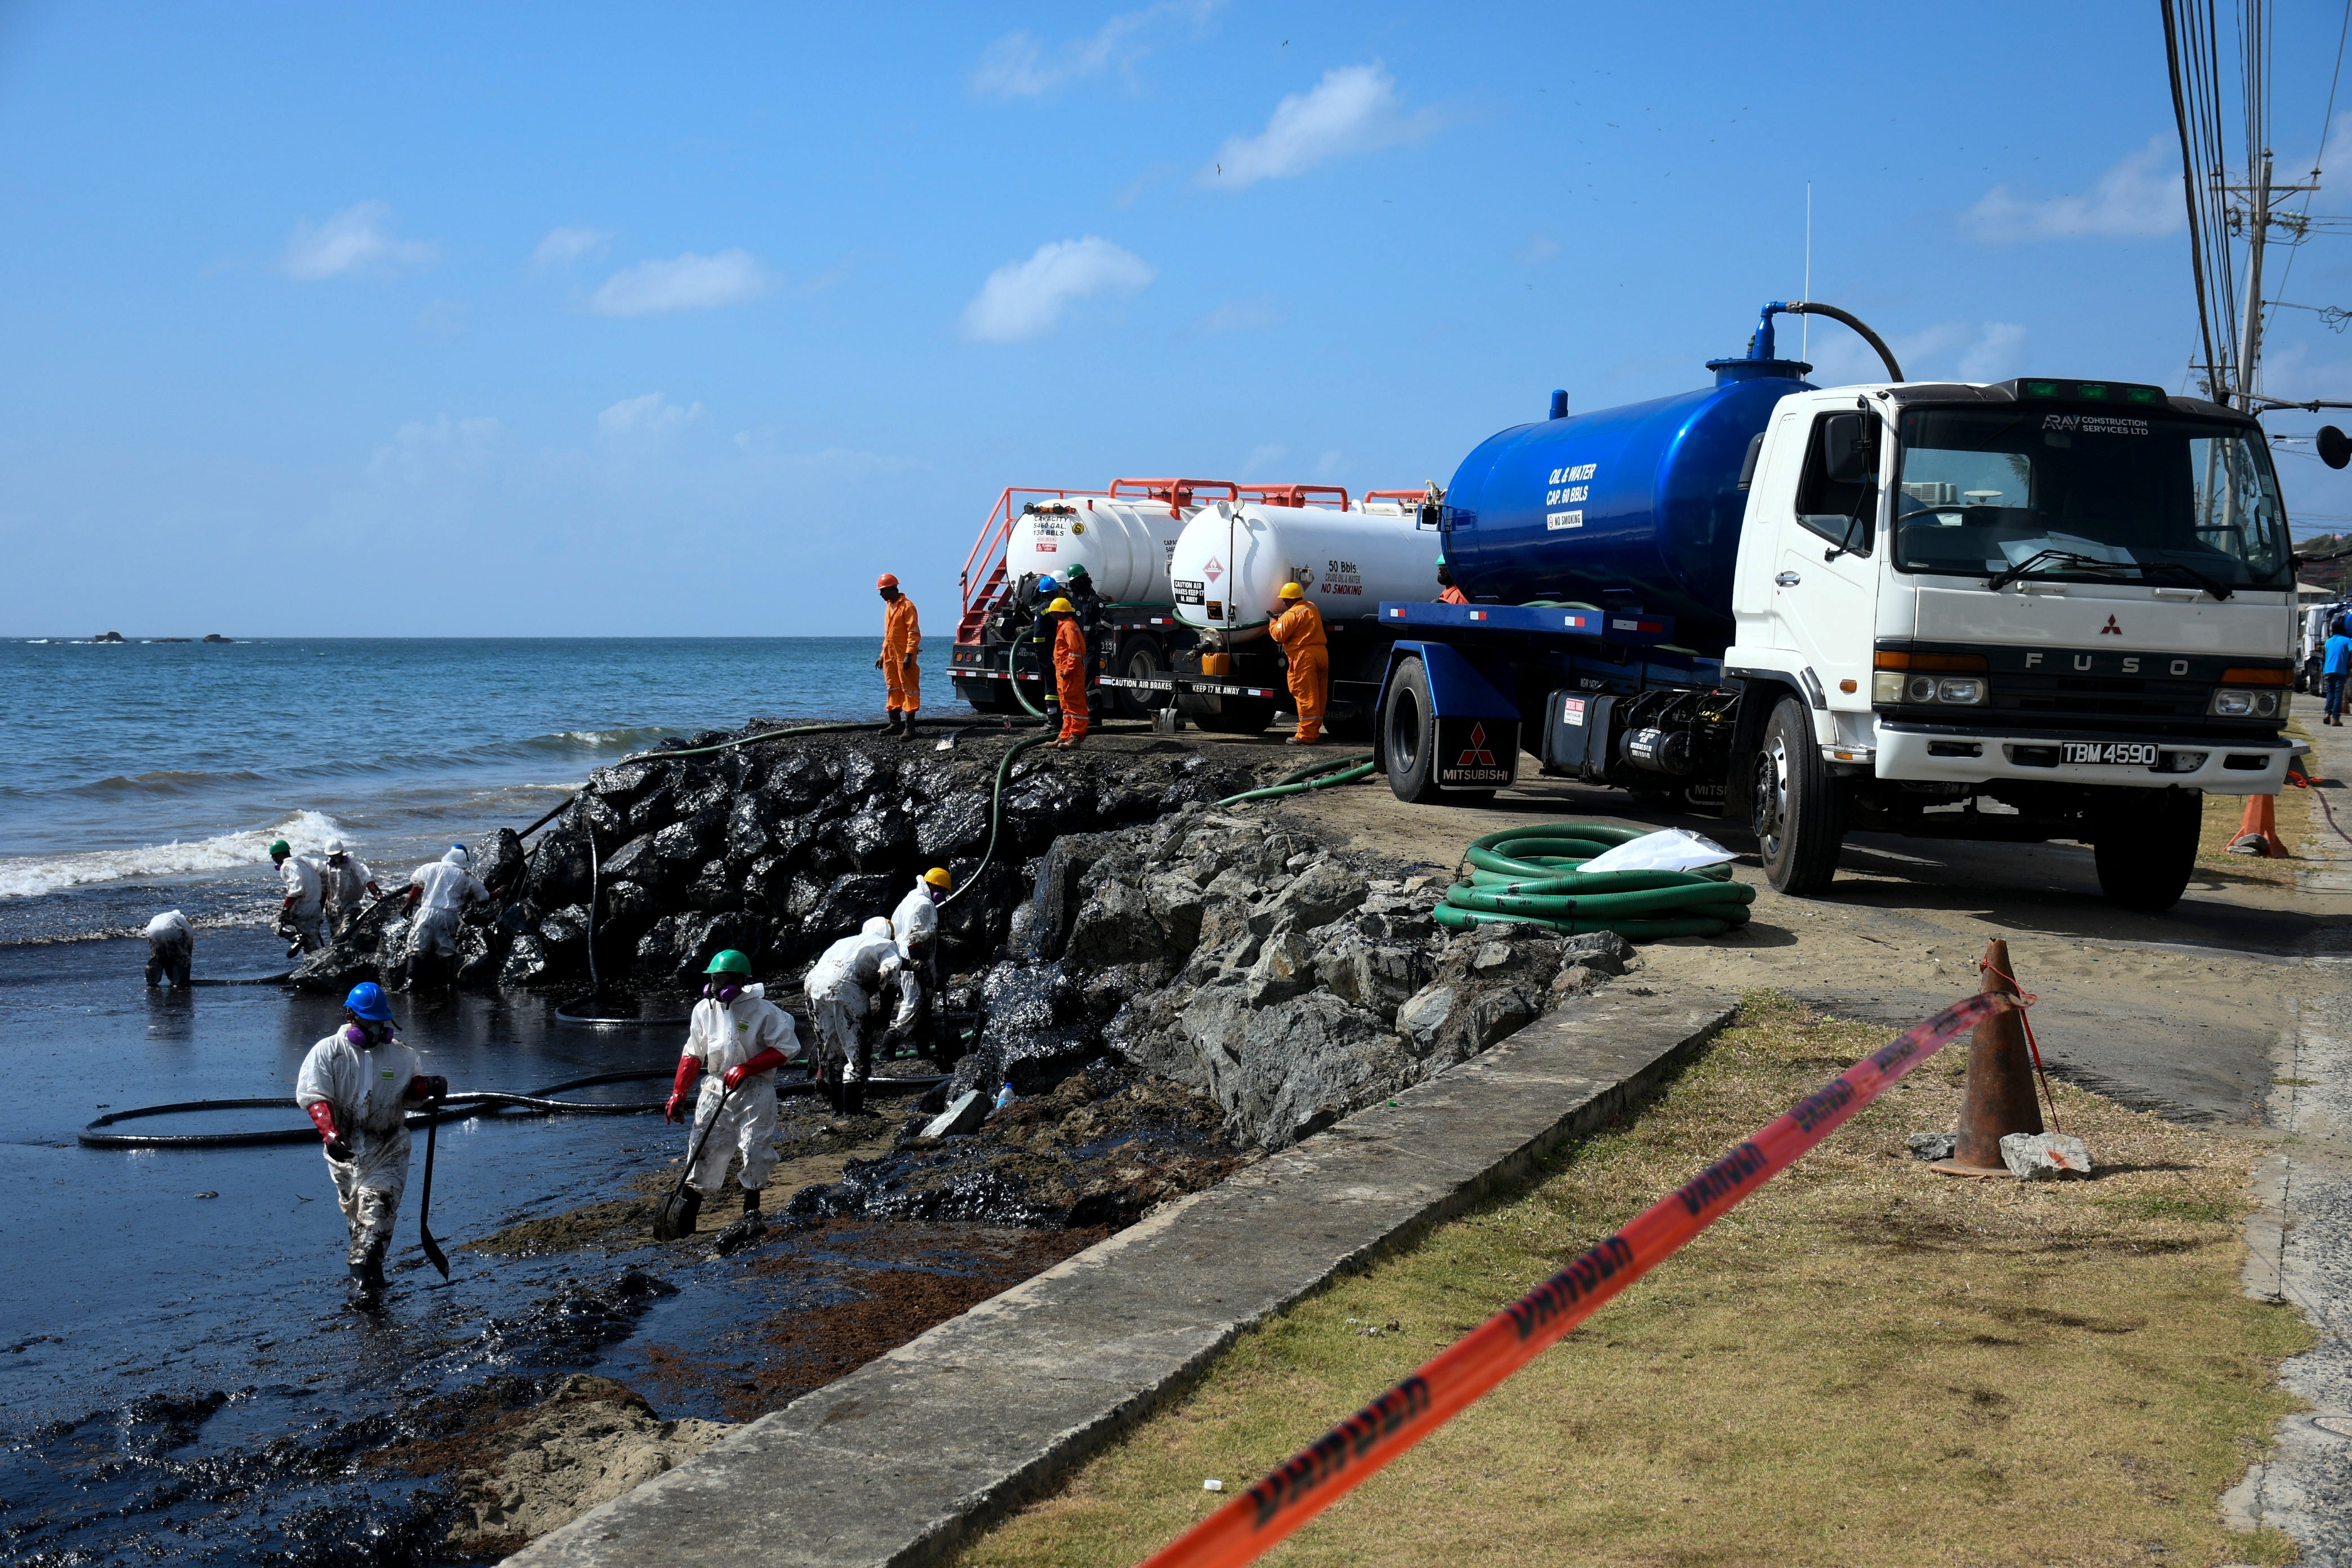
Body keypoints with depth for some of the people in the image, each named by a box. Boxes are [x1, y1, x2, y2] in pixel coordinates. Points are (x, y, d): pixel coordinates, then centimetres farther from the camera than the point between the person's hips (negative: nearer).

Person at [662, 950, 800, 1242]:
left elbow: (785, 1049, -10)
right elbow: (692, 1055, 14)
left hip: (755, 1090, -4)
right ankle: (687, 1214, 14)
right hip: (716, 1089, 4)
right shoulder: (704, 1010, 5)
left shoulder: (763, 1011, -11)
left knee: (754, 1150, -12)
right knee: (704, 1151, 3)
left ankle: (751, 1215, -7)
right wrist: (678, 1094, 10)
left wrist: (746, 1069, -18)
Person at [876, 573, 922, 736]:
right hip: (890, 655, 9)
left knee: (909, 689, -6)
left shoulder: (907, 606, -10)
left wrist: (909, 654, -22)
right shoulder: (889, 607, 17)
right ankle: (896, 724, 18)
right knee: (893, 689, 12)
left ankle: (909, 726, -7)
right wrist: (883, 656, 20)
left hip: (904, 656, -9)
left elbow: (914, 633, -15)